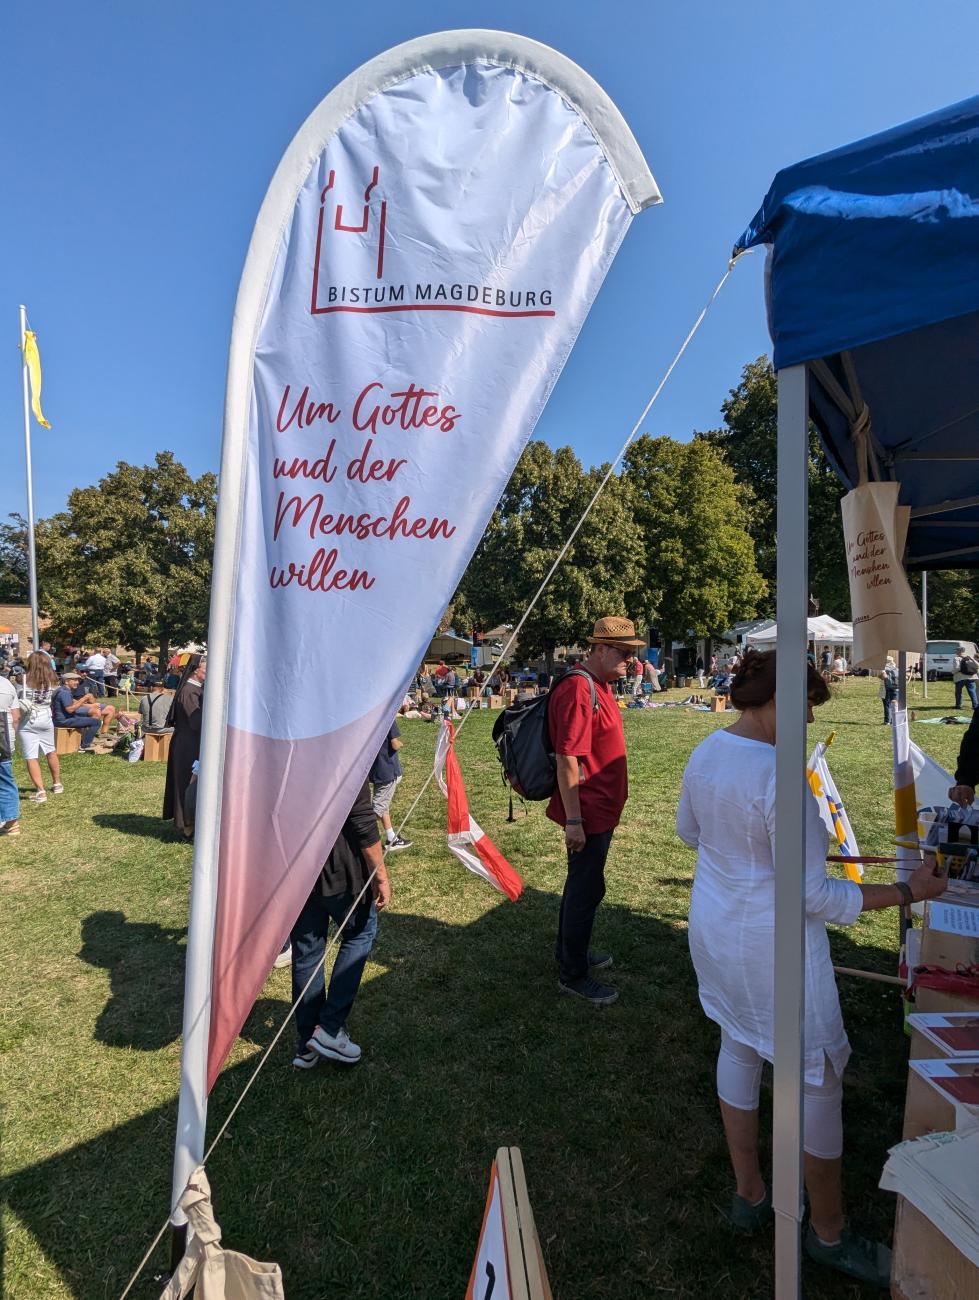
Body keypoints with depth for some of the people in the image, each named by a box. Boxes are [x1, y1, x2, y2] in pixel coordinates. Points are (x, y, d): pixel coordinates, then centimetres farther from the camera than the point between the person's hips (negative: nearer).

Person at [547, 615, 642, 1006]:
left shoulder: (600, 686, 10)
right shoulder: (578, 690, -23)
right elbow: (567, 758, -26)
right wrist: (573, 820, -25)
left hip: (601, 811, 10)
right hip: (588, 812, -10)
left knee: (583, 885, 22)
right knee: (586, 890, 3)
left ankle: (574, 953, 38)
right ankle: (572, 975, 18)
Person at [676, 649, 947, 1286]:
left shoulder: (706, 752, -5)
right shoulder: (781, 777, -30)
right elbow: (812, 897, -24)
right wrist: (906, 892, -15)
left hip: (714, 929, 8)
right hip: (772, 946, -8)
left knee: (738, 1049, 25)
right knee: (818, 1079, 14)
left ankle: (750, 1194, 45)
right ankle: (829, 1231, 37)